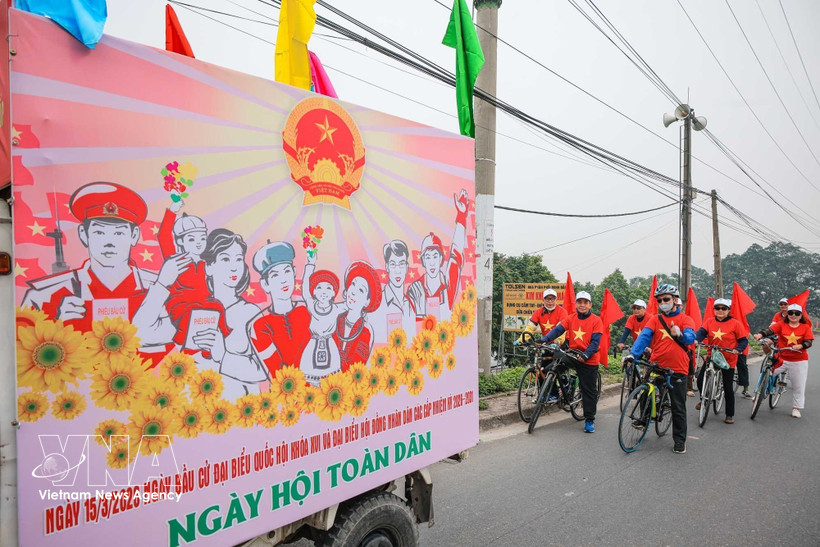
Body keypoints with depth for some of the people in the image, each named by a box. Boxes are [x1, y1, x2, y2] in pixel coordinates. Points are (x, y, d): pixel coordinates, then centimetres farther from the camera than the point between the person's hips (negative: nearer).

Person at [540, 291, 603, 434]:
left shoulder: (596, 320, -7)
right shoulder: (570, 318, 1)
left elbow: (595, 342, -13)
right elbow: (557, 330, -12)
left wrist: (585, 355, -27)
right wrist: (543, 340, -28)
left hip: (589, 360, -4)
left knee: (589, 391, 1)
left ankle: (589, 420, 14)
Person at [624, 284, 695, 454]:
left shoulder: (685, 319, 1)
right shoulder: (655, 319, 4)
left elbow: (690, 338, -15)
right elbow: (644, 336, -11)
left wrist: (680, 334, -38)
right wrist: (633, 354, -26)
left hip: (677, 369, -1)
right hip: (656, 366, 2)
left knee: (678, 407, 6)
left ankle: (680, 440, 19)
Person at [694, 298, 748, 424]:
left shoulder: (735, 323, -7)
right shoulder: (709, 321, 0)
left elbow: (744, 340, -4)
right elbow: (702, 332, -12)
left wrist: (737, 349, -23)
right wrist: (696, 339, -33)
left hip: (728, 360, -2)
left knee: (728, 388, 5)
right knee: (700, 380, -5)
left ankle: (730, 415, 19)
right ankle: (703, 399, 26)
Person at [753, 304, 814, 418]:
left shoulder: (805, 327, 2)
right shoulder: (781, 325, 1)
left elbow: (809, 342, -7)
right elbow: (770, 330, -16)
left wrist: (800, 346, -29)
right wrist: (760, 334, -37)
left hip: (799, 361, 0)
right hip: (781, 358, 0)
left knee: (798, 386, 7)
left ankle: (796, 408, 22)